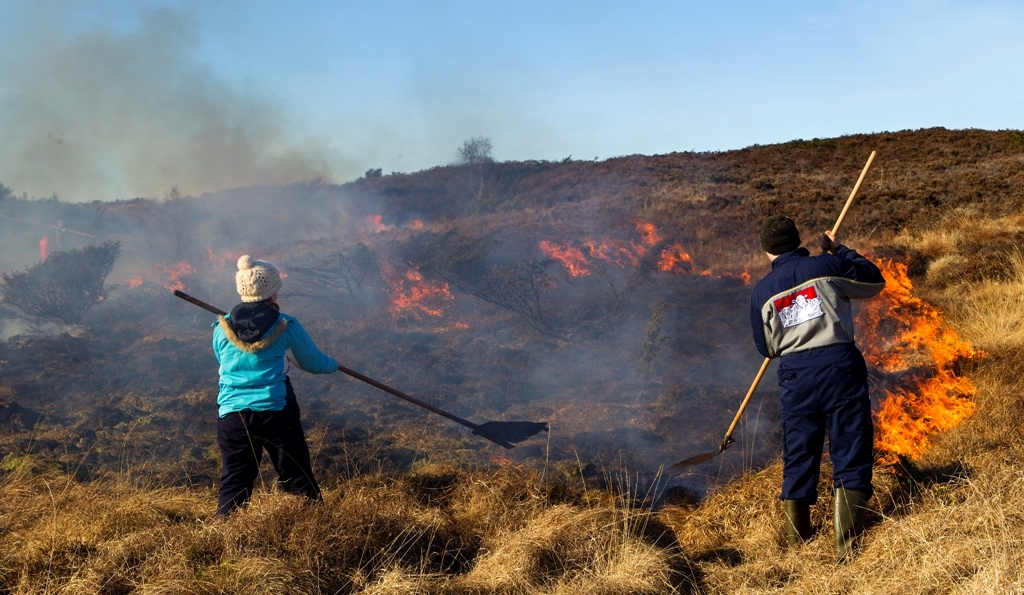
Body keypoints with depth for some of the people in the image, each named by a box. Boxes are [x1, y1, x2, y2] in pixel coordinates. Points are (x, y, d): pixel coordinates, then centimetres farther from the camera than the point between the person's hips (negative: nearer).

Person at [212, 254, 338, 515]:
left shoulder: (221, 328, 5)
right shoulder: (286, 326, -1)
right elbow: (313, 362, 11)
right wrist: (333, 364, 33)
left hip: (232, 415, 2)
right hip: (276, 413, -2)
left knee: (234, 484, 9)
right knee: (298, 482, 6)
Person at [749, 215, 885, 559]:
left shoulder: (762, 292, 6)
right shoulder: (827, 266, 0)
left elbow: (766, 348, 14)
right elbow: (875, 282, 14)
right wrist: (840, 251, 24)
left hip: (796, 376, 2)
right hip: (840, 364, -2)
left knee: (799, 457, 13)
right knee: (850, 453, 2)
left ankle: (797, 542, 21)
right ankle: (847, 542, -3)